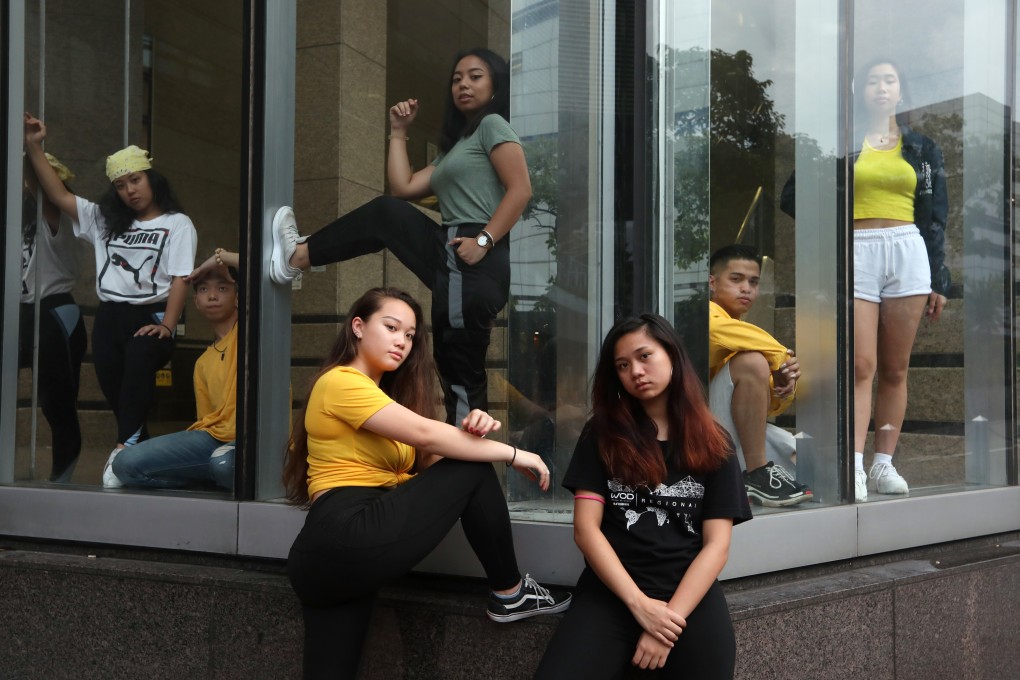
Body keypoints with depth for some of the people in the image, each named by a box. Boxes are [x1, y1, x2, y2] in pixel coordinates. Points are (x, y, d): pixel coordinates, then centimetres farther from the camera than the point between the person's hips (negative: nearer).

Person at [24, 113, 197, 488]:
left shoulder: (177, 224, 7)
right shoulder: (104, 219, 21)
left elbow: (180, 278, -2)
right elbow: (59, 195, 15)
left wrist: (167, 325, -14)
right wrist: (34, 148, 7)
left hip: (150, 315, -5)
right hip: (109, 316, 5)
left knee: (139, 362, -33)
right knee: (114, 387, -8)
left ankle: (125, 447, -36)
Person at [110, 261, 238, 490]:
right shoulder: (203, 363, 23)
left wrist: (223, 257, -3)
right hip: (215, 438, 7)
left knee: (224, 463, -41)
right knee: (128, 464, -11)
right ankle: (229, 472, -5)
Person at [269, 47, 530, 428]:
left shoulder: (493, 125, 3)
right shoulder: (454, 147, 29)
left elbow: (521, 190, -13)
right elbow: (403, 188, 20)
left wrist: (484, 240, -23)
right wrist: (399, 133, 23)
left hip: (477, 265, -9)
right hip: (455, 259, 9)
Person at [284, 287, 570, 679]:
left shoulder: (378, 391, 28)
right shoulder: (341, 382, -4)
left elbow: (428, 461, 14)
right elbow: (424, 435, -15)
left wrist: (470, 433, -7)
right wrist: (512, 454, -9)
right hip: (349, 539, -10)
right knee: (474, 471, -4)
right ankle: (510, 595, 8)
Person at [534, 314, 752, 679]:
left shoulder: (712, 444, 9)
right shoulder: (603, 433, 8)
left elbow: (717, 544, 1)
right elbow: (586, 528, 0)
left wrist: (671, 616, -12)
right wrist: (641, 605, -11)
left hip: (691, 591, 1)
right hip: (610, 589, -1)